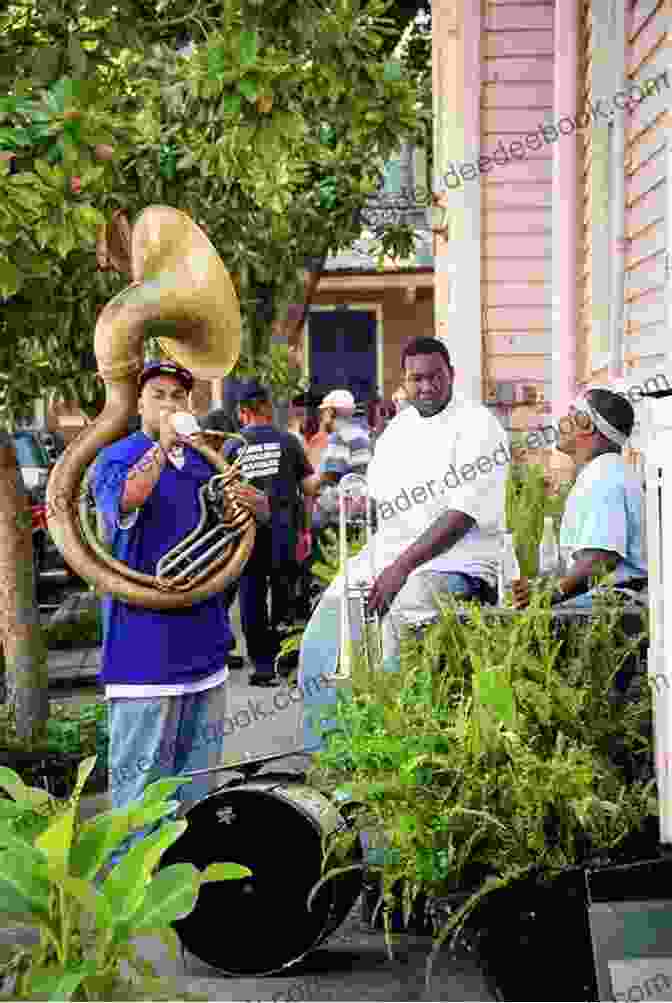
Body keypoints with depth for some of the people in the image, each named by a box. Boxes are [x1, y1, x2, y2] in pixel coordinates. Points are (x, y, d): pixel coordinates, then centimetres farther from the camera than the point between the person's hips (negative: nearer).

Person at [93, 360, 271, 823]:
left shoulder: (204, 460, 14)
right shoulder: (118, 457, -6)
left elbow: (262, 512, 16)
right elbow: (123, 502, -28)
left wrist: (250, 499, -7)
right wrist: (163, 446, -35)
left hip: (203, 635, 7)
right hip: (145, 641, -7)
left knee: (200, 762, 17)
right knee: (142, 768, -4)